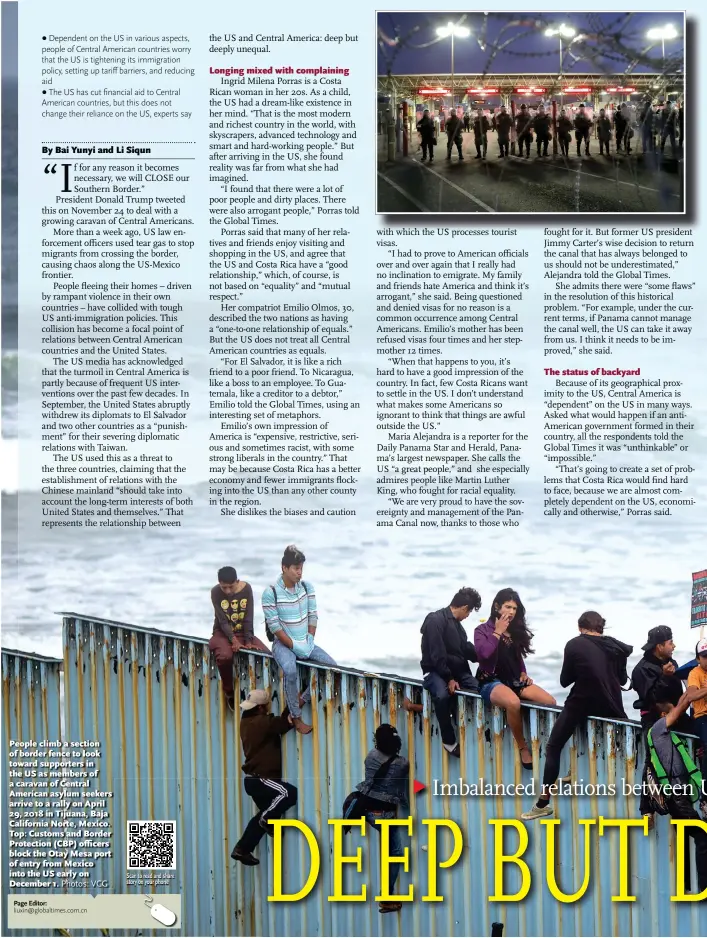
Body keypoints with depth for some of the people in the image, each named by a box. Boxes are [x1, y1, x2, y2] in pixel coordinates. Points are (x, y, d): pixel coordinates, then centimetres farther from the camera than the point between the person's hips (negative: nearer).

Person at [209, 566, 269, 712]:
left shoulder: (246, 589, -9)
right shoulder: (216, 592, -14)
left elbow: (248, 618, -9)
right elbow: (222, 621, -17)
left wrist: (248, 641, -17)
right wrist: (233, 640, -29)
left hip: (243, 633, 3)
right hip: (223, 633, -3)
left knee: (267, 654, -19)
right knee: (225, 656, -36)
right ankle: (229, 693, -12)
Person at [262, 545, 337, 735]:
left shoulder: (307, 587, 2)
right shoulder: (270, 593, -14)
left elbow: (313, 616, 5)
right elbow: (274, 626, -15)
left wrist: (309, 642, -6)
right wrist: (295, 646, -17)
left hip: (306, 643, 6)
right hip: (283, 643, -6)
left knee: (332, 665, -12)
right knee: (290, 671, -34)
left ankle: (301, 701, 4)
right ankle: (296, 718, -20)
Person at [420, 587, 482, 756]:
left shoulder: (456, 623, 13)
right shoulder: (435, 620, -14)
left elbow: (466, 649, 24)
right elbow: (437, 655, -20)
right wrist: (449, 679, -21)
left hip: (458, 670, 8)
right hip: (436, 671, -8)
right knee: (442, 694, -38)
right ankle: (449, 741, -24)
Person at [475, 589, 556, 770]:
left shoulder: (516, 631, 14)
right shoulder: (482, 630, -1)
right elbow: (483, 653, -20)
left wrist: (523, 673, 6)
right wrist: (498, 632, -11)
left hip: (515, 680, 6)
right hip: (492, 682, -6)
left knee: (550, 702, -17)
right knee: (513, 702, -39)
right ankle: (522, 747, -20)